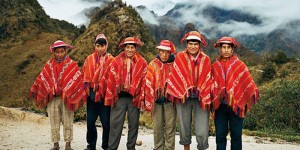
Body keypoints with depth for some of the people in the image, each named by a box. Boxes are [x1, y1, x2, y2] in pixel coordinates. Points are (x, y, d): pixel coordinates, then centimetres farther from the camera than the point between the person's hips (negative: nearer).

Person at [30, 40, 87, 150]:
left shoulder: (72, 65, -3)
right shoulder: (49, 65, 5)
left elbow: (77, 81, -6)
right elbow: (42, 80, 6)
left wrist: (76, 98, -11)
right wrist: (39, 96, 0)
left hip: (67, 99, -2)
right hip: (52, 99, 2)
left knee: (68, 123, 6)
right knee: (54, 123, 9)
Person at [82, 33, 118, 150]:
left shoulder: (111, 61, -5)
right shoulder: (89, 59, 6)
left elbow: (112, 80, -9)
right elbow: (85, 77, 7)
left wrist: (109, 96, -13)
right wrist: (87, 92, 0)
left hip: (104, 95, -3)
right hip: (91, 95, 3)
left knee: (106, 123, 4)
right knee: (90, 122, 11)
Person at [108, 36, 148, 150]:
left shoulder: (141, 62, 2)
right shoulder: (117, 60, 3)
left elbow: (144, 80, 1)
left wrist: (141, 97, -5)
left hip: (134, 97, 1)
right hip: (119, 96, 0)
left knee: (133, 124, 10)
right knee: (115, 123, 0)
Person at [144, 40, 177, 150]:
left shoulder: (175, 65, 2)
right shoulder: (153, 65, 1)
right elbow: (148, 84, -2)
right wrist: (149, 102, -6)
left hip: (170, 99, 0)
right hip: (157, 99, 1)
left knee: (170, 127, 2)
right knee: (157, 127, 7)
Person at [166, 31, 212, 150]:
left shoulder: (205, 59, 5)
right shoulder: (180, 57, 2)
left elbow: (207, 80, 4)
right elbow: (175, 77, 3)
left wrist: (205, 98, -2)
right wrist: (181, 93, -3)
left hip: (200, 98, 0)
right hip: (183, 97, 0)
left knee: (202, 132, -7)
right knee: (184, 128, 10)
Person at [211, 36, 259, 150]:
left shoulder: (240, 65, 0)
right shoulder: (215, 66, 5)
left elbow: (248, 83, 0)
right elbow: (212, 85, 10)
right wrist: (212, 101, 6)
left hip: (235, 105, -1)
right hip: (220, 105, 1)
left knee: (236, 135, 6)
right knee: (220, 135, 6)